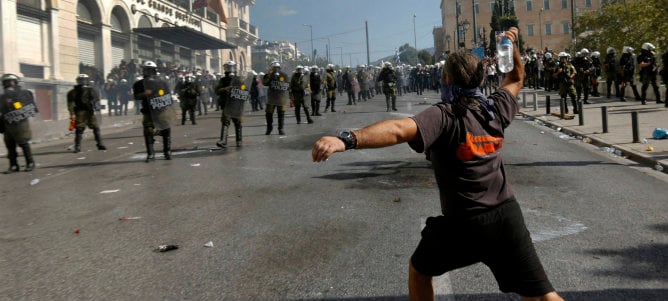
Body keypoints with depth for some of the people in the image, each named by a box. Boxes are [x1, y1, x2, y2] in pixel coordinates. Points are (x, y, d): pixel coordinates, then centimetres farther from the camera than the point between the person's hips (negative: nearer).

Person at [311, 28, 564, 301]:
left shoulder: (444, 115, -14)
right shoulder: (495, 108, 4)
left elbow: (399, 130, -34)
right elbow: (516, 78, 28)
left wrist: (346, 140, -46)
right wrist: (512, 46, 24)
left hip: (463, 224, -4)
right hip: (507, 216, 5)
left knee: (419, 269, 23)